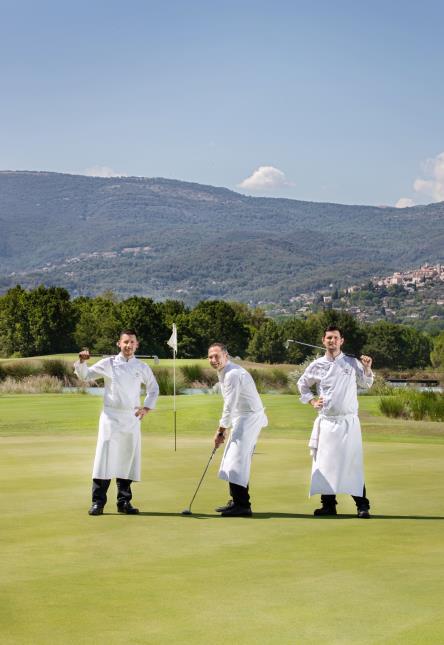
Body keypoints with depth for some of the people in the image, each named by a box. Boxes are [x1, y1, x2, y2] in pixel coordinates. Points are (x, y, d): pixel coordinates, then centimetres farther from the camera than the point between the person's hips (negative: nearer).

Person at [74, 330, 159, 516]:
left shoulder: (142, 367, 7)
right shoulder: (108, 363, 2)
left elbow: (153, 389, 19)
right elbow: (85, 375, 5)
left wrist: (146, 407, 6)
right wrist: (81, 362, -14)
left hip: (132, 417, 3)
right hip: (111, 416, -2)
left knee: (128, 458, 6)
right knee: (105, 457, -9)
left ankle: (124, 502, 16)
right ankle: (98, 502, -6)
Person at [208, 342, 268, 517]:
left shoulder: (233, 374, -20)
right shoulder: (223, 373, 13)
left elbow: (229, 406, -19)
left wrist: (220, 431, -12)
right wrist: (223, 428, 13)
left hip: (249, 418, -11)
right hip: (241, 418, 11)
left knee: (237, 461, -14)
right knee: (235, 461, 13)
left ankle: (242, 506, -14)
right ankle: (237, 502, 20)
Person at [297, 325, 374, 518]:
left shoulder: (352, 363, 3)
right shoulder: (316, 366, 5)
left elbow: (366, 384, 14)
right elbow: (302, 384, 21)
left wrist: (367, 368, -2)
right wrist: (312, 401, 8)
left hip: (348, 421, -2)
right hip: (326, 422, 2)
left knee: (353, 463, -7)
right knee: (325, 463, 4)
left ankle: (362, 505, -1)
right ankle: (328, 504, 14)